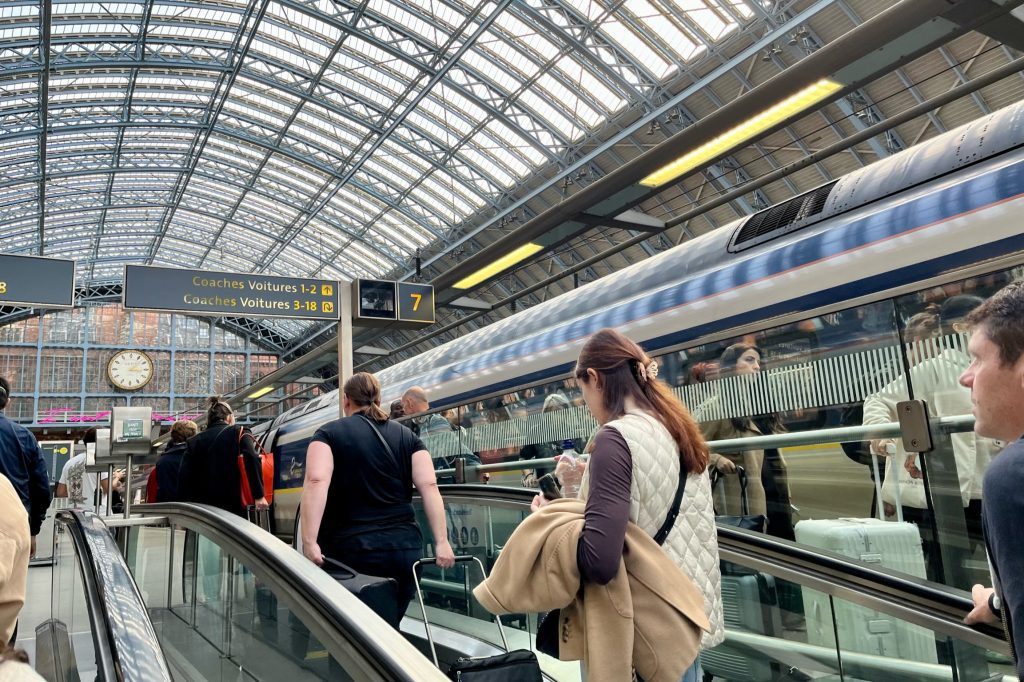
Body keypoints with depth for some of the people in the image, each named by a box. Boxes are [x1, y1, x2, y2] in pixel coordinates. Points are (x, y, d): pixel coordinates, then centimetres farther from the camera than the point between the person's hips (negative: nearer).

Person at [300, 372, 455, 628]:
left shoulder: (329, 433, 5)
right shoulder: (408, 436, 12)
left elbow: (316, 482, -13)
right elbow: (429, 486, 0)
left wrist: (309, 543, -17)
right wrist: (441, 542, -3)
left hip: (352, 550, -2)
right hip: (405, 549, 3)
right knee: (389, 626, 15)